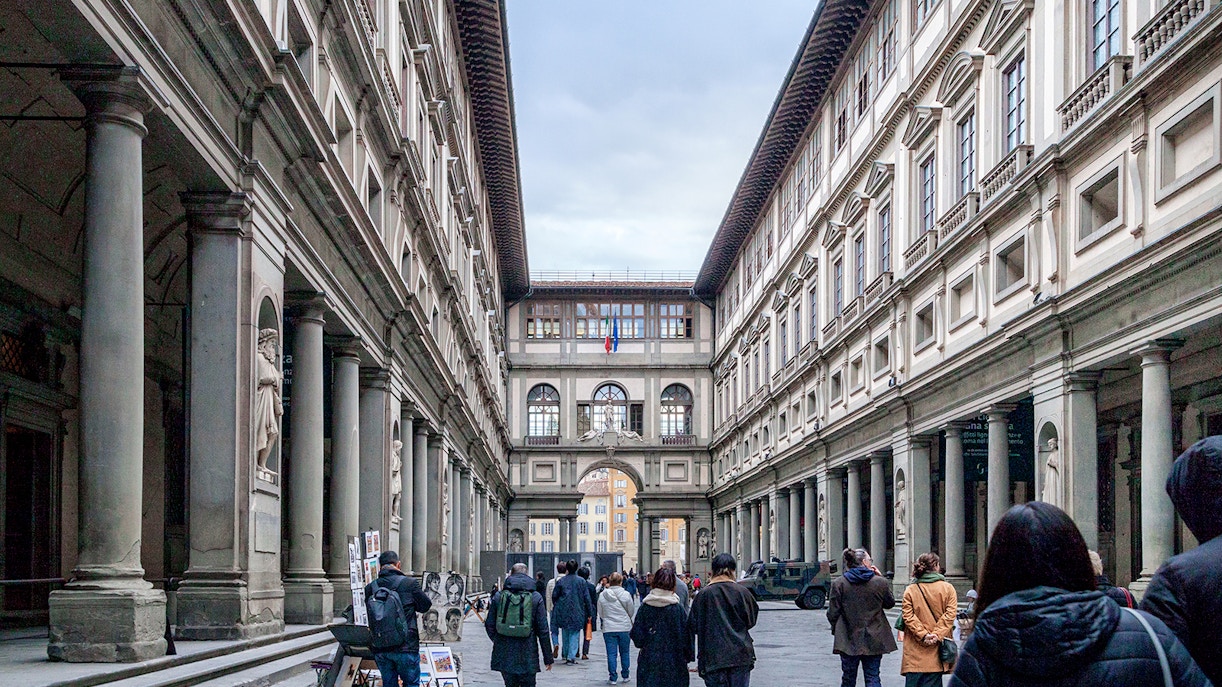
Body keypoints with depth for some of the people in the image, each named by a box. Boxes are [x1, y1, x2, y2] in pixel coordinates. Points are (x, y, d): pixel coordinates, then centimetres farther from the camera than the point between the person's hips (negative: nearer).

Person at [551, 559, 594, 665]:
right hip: (577, 613, -1)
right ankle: (571, 657, -7)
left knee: (565, 634, 16)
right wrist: (590, 613, 6)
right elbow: (587, 598, -1)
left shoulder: (560, 581, -4)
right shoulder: (582, 582, -4)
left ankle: (566, 655, 25)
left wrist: (555, 606, 21)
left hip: (563, 613, 1)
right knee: (575, 635, 2)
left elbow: (554, 596, 1)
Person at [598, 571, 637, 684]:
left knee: (611, 653, 5)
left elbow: (600, 614, 5)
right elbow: (631, 612, 2)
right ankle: (625, 675, 23)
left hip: (608, 629, 0)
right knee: (625, 652, 15)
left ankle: (612, 677, 6)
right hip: (624, 628, 0)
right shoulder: (626, 595, -10)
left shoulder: (602, 595, -5)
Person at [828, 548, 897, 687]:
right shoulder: (880, 582, -7)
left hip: (848, 641, 0)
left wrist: (836, 629, 15)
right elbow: (890, 603, 11)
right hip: (874, 641, 0)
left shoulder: (838, 583, -6)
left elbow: (832, 613, -4)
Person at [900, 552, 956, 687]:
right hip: (935, 651, 0)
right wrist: (937, 635, -9)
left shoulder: (910, 590, 4)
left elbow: (908, 616, -4)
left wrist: (923, 635, -8)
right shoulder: (948, 588, 2)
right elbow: (950, 615, -6)